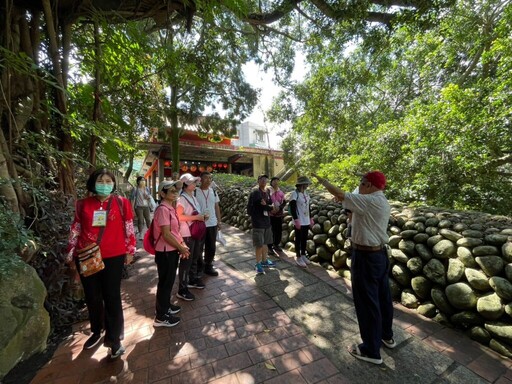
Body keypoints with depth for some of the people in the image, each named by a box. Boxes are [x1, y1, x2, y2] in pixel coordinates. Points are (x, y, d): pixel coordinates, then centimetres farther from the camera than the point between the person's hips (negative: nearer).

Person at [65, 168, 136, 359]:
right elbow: (75, 230, 11)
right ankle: (97, 331, 42)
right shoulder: (83, 204, 4)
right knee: (92, 297, 18)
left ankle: (114, 339, 20)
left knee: (112, 297, 5)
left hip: (113, 257, -3)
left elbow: (129, 228, -1)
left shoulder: (121, 203, -4)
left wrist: (130, 250, 0)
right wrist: (70, 254, 11)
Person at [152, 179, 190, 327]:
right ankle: (161, 316, 24)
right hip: (165, 252, -9)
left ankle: (166, 305, 42)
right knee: (165, 282, 6)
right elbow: (166, 234, -24)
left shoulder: (171, 208, 7)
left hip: (172, 250, 9)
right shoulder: (163, 209, -21)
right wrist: (181, 247, -15)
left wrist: (181, 245, 5)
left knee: (169, 280, 23)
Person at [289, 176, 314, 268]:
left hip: (306, 221, 7)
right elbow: (292, 208, -16)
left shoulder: (306, 193, 9)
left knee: (305, 239, 15)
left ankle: (303, 255, 30)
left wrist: (310, 218, 15)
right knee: (298, 239, 4)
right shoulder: (295, 193, -13)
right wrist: (296, 220, -21)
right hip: (299, 221, -7)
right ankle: (298, 257, 16)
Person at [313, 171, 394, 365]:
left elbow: (340, 194, -18)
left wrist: (322, 181, -4)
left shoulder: (369, 201, -22)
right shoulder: (383, 202, 8)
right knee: (382, 297, 23)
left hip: (366, 257, -10)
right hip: (380, 254, 10)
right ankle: (386, 336, 43)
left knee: (366, 302, 5)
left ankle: (371, 350, 22)